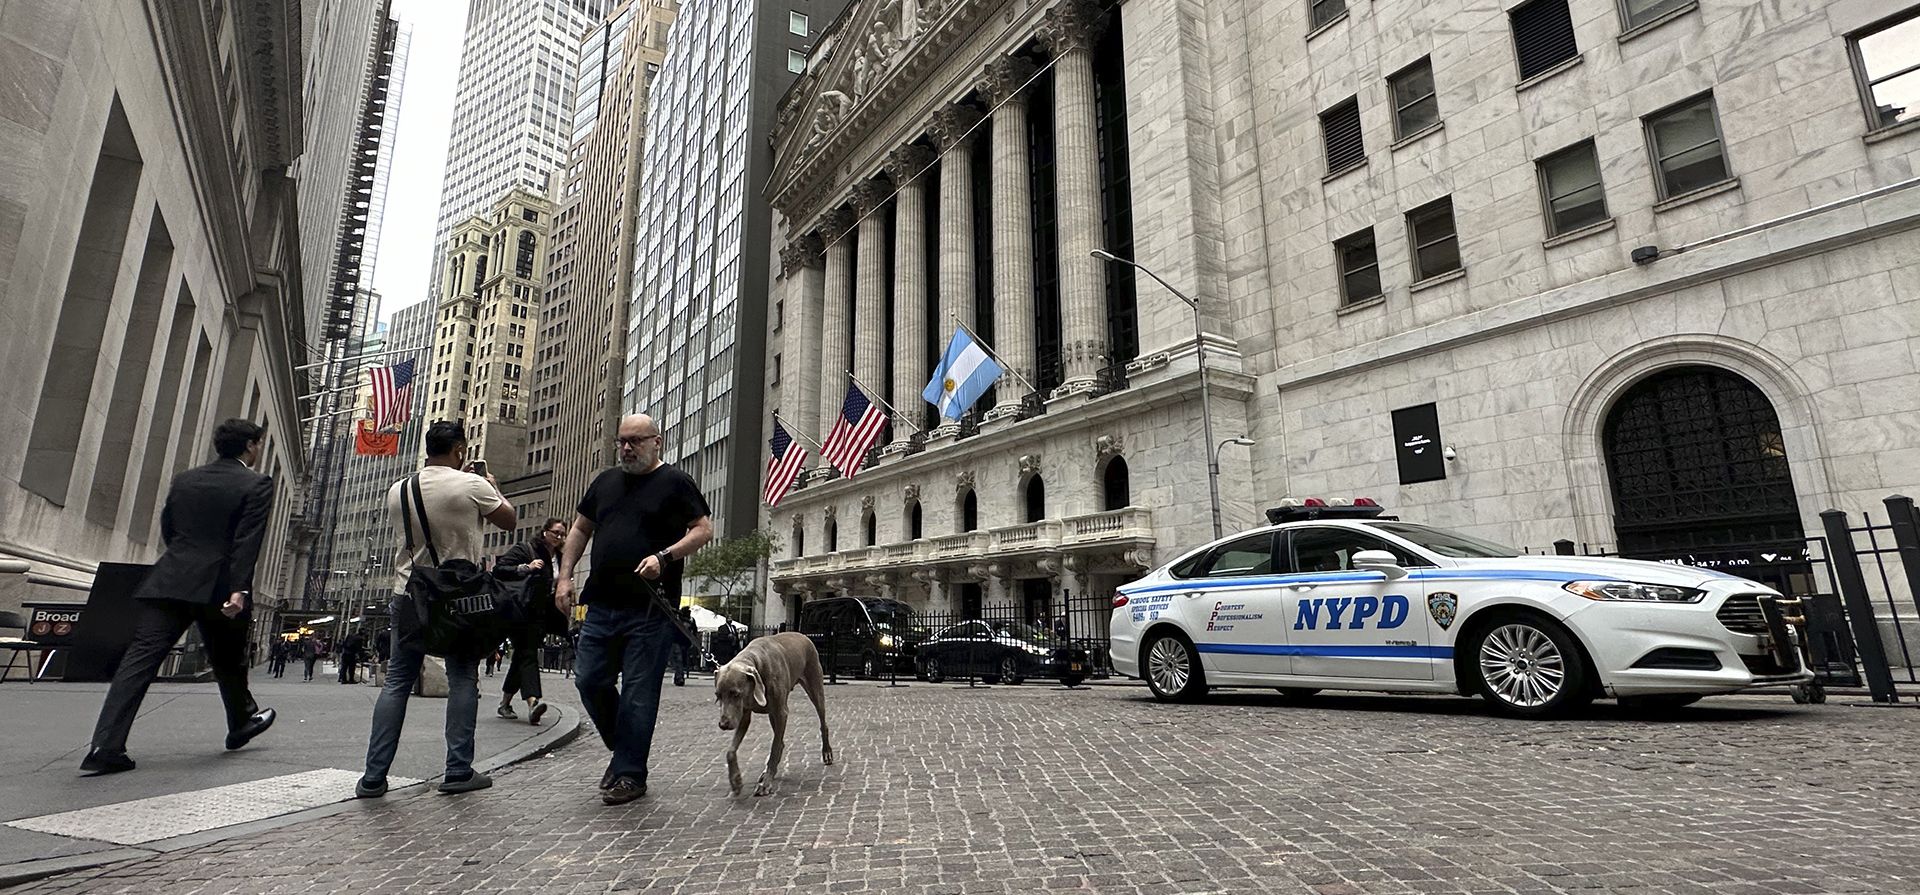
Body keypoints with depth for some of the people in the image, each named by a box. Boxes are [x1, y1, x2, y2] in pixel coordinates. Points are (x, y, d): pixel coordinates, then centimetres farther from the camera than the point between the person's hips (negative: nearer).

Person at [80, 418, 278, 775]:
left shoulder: (185, 479, 14)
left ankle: (106, 747, -11)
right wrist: (239, 590, -19)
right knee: (228, 661, 13)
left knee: (140, 658, -2)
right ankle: (242, 723, 32)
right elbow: (247, 541, -15)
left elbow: (167, 530, 21)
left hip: (169, 583, 4)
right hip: (218, 587, -4)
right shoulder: (257, 485, -5)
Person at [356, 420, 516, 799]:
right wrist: (493, 487, 18)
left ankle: (374, 777, 10)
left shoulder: (397, 490, 3)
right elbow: (509, 521, 1)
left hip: (409, 594, 4)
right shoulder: (472, 486, -12)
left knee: (397, 681, 10)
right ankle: (459, 771, 5)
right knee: (462, 679, 4)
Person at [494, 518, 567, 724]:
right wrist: (525, 568, -23)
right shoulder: (524, 550, -2)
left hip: (541, 616, 6)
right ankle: (532, 702, -29)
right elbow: (499, 570, -12)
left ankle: (504, 703, 23)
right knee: (527, 655, -17)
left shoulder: (560, 560, 16)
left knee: (522, 657, 12)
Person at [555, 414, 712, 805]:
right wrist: (565, 576, 12)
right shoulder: (606, 481, 17)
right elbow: (580, 529, 24)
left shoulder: (674, 483, -1)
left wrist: (664, 557, -19)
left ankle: (630, 773, 11)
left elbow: (704, 529, -5)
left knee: (638, 693, -1)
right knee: (588, 680, 8)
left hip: (649, 610, -6)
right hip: (601, 604, 6)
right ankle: (624, 749, 28)